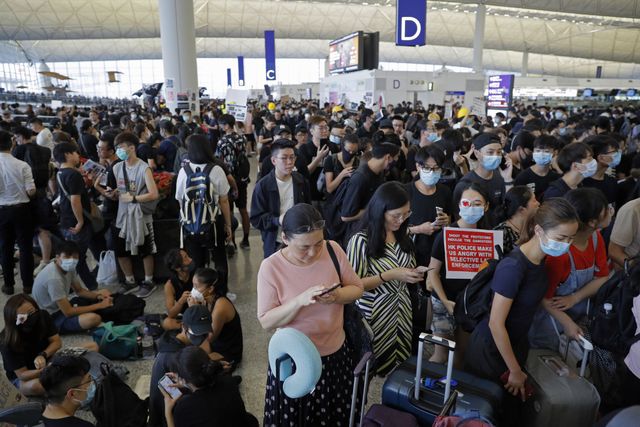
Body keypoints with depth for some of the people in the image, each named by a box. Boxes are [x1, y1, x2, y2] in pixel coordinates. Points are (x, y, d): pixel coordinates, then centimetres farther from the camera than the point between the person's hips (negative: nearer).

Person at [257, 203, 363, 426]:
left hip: (336, 352, 3)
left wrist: (337, 295, -23)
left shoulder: (333, 250, -11)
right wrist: (300, 300, -30)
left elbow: (357, 288, -1)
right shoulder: (271, 267, -18)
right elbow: (266, 321, -15)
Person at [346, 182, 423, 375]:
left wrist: (414, 275, -3)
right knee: (375, 365, 7)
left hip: (402, 310, 6)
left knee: (402, 363, 16)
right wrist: (389, 275, -24)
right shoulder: (361, 240, -17)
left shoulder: (403, 237, 3)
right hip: (375, 313, -5)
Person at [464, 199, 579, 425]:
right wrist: (515, 371, -16)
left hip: (517, 342, 8)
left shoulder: (541, 258, -5)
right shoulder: (513, 267, -30)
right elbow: (496, 324, -25)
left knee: (509, 406, 23)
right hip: (491, 348, -7)